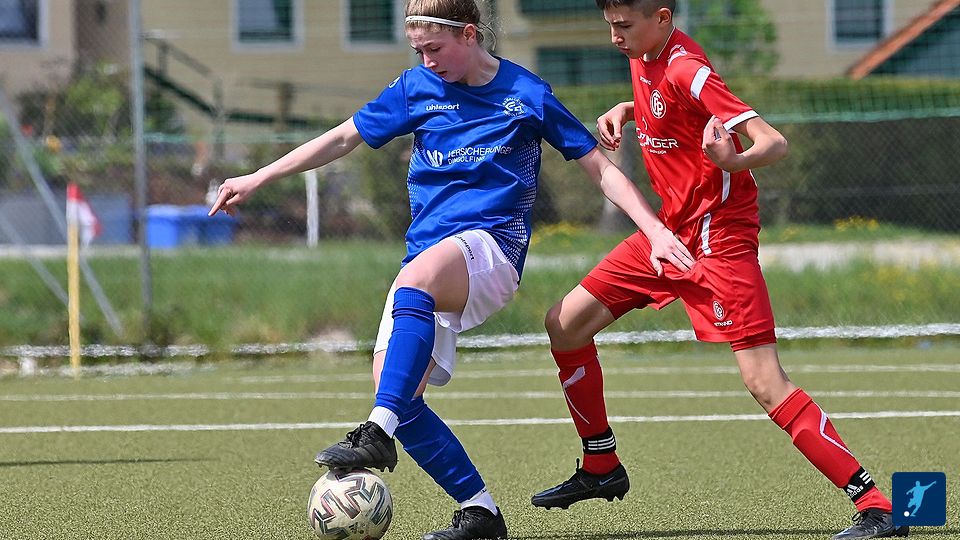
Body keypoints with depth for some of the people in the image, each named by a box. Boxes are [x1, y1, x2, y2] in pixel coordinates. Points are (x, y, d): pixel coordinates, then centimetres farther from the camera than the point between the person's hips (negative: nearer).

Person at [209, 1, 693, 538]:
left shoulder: (527, 94, 2)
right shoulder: (418, 88, 10)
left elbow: (600, 168, 6)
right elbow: (343, 138, 19)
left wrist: (657, 231, -4)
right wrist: (257, 180, 18)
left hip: (491, 244, -5)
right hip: (427, 257, 6)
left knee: (414, 283, -39)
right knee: (394, 388, -13)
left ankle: (378, 434, -48)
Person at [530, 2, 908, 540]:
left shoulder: (687, 69, -21)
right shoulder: (646, 57, 4)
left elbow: (775, 142, -29)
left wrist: (733, 161, -50)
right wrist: (626, 110, 9)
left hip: (719, 236, -9)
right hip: (671, 230, 9)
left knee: (766, 383, -18)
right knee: (564, 326, 8)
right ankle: (601, 469, 23)